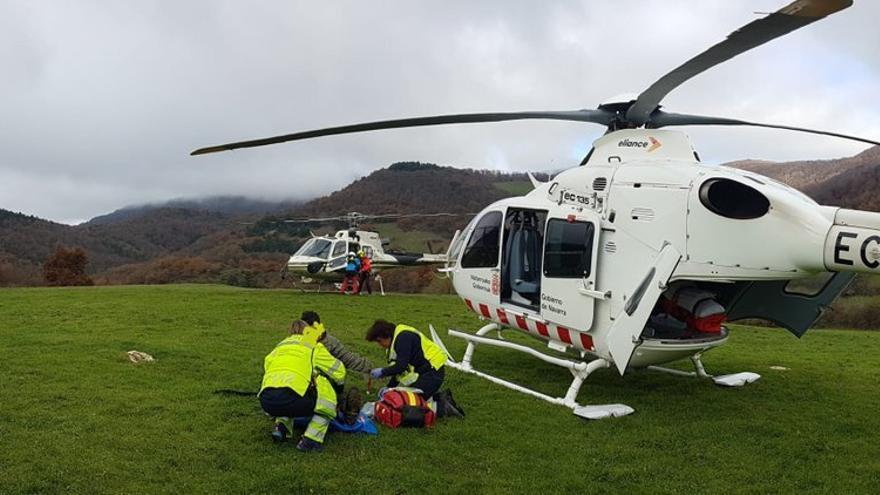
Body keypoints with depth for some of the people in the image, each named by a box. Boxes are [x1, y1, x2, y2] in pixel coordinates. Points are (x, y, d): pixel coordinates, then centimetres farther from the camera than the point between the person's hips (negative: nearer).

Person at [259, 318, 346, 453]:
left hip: (266, 402, 6)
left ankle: (281, 425, 15)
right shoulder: (313, 347, 18)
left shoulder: (280, 346, 32)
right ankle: (311, 440, 8)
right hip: (289, 398, -6)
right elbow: (338, 370, 20)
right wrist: (339, 386, 43)